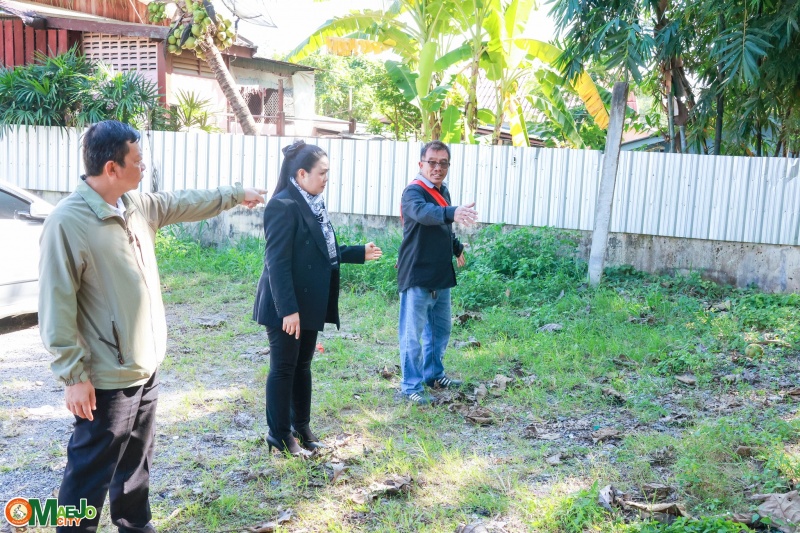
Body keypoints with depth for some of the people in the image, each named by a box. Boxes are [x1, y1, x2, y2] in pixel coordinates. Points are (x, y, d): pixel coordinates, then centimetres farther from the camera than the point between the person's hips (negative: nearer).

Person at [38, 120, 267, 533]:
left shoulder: (138, 205, 4)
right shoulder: (67, 222, -21)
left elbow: (185, 203, 23)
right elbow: (57, 308, -20)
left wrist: (236, 194, 30)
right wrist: (74, 376, -19)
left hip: (145, 369, 9)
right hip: (106, 379, -9)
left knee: (136, 464, 24)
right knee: (90, 475, 4)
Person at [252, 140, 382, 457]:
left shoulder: (313, 204, 9)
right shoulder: (283, 206, -18)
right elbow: (277, 262, -22)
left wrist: (360, 253, 12)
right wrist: (288, 309, -24)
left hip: (310, 303, 9)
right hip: (288, 307, -8)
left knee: (303, 366, 17)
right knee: (283, 368, 4)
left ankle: (301, 427, 31)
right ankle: (279, 435, 18)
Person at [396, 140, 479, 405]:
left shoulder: (442, 192, 13)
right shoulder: (413, 191, -15)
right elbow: (422, 212, -39)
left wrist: (457, 248, 41)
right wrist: (452, 213, -56)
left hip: (440, 276, 9)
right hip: (417, 276, -9)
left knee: (440, 329, 19)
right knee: (413, 333, -2)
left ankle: (433, 374, 35)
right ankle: (411, 385, 8)